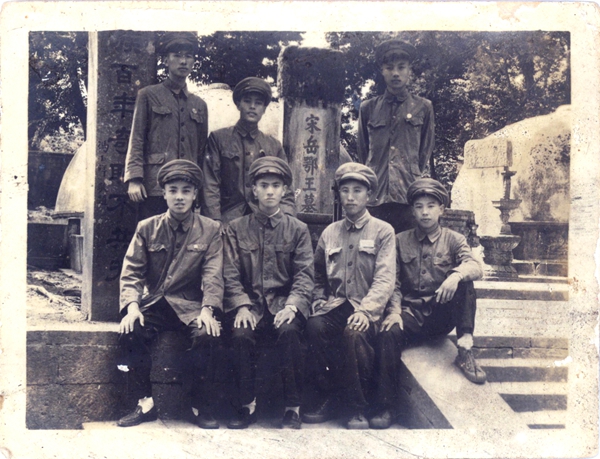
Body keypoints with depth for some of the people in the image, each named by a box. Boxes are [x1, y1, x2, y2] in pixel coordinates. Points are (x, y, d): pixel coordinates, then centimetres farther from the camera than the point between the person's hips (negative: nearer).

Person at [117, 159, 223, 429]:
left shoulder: (210, 230, 5)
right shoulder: (147, 228, 8)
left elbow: (213, 275, -4)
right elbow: (131, 272, 3)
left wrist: (208, 309, -21)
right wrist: (132, 305, -16)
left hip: (190, 306, -1)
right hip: (153, 304, 2)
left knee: (209, 335, -31)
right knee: (129, 333, -28)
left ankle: (202, 407, -11)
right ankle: (145, 404, -8)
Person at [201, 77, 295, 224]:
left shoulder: (274, 146, 17)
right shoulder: (218, 138, 10)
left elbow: (285, 190, 15)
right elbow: (210, 186, 2)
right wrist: (216, 223, -10)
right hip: (227, 221, -2)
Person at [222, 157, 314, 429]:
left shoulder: (298, 229, 10)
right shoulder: (236, 229, 11)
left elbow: (305, 275, 1)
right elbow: (230, 276, 4)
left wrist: (292, 305, -17)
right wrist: (241, 306, -13)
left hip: (283, 303, 0)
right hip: (250, 303, 1)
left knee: (289, 331, -32)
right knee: (240, 334, -30)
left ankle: (292, 408, -18)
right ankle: (246, 405, -12)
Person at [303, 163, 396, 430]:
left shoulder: (383, 231, 6)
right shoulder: (330, 233, 18)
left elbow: (385, 279, -6)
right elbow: (318, 276, 22)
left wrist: (365, 310, -22)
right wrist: (319, 303, 2)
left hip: (366, 308, -3)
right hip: (334, 305, 3)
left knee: (354, 332, -35)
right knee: (315, 327, -30)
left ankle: (357, 408, -15)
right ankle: (325, 399, -13)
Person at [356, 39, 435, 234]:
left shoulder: (423, 107, 11)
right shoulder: (368, 108, 14)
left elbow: (426, 152, 13)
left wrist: (414, 180, 7)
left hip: (409, 196, -1)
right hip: (374, 196, 1)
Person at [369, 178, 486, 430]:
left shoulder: (453, 240, 9)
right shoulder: (401, 241, 13)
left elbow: (474, 266, -11)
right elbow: (393, 283, 7)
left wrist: (456, 274, -34)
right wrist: (394, 311, -12)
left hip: (442, 314, 0)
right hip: (411, 314, 1)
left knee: (464, 280, -26)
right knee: (388, 334, -31)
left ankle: (465, 348, -23)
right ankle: (386, 407, -21)